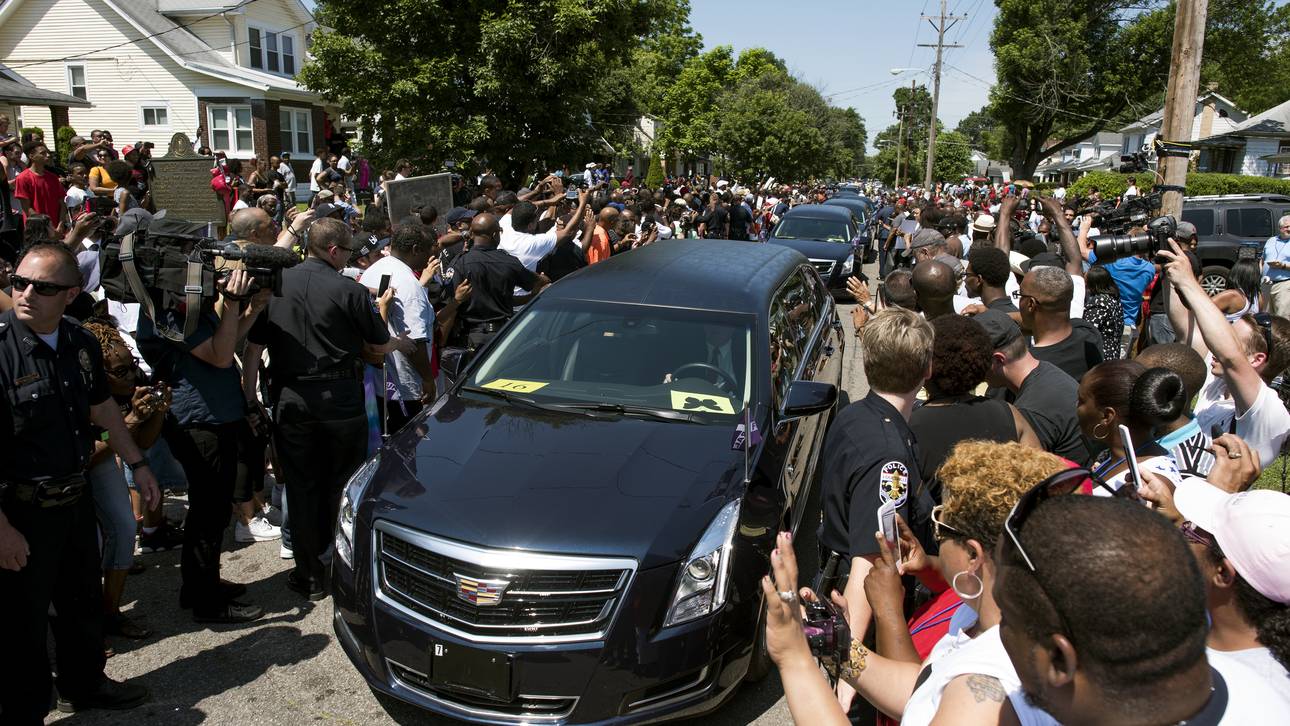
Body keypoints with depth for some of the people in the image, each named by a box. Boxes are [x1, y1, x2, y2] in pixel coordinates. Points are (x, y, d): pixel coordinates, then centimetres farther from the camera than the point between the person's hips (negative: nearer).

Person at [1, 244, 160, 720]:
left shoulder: (81, 343, -2)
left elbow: (104, 409, 14)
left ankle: (83, 685, 46)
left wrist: (137, 464, 17)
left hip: (74, 498, 7)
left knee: (84, 601, 24)